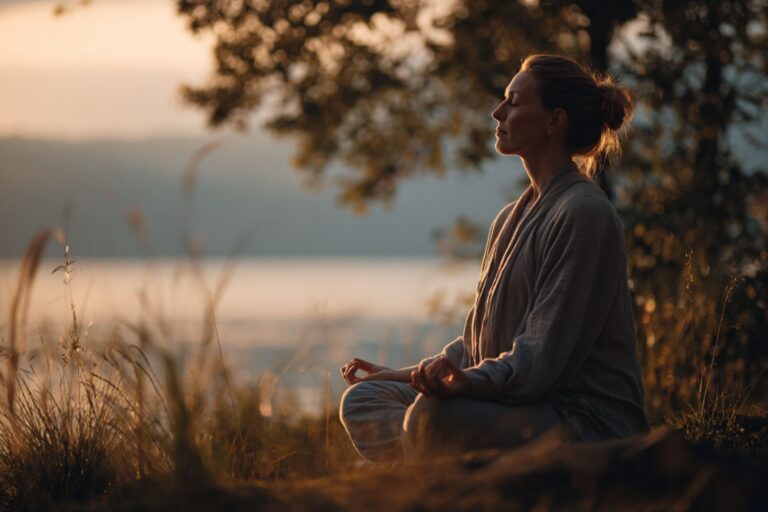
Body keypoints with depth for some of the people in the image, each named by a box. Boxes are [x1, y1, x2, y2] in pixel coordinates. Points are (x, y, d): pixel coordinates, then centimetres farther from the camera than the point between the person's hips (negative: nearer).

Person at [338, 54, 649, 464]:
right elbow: (480, 339, 23)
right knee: (363, 400, 1)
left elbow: (544, 358, -21)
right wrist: (403, 375, 15)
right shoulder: (511, 218, 17)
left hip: (586, 422, -10)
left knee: (435, 415, -34)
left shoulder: (584, 215, -13)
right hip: (523, 403, 10)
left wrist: (466, 382, -36)